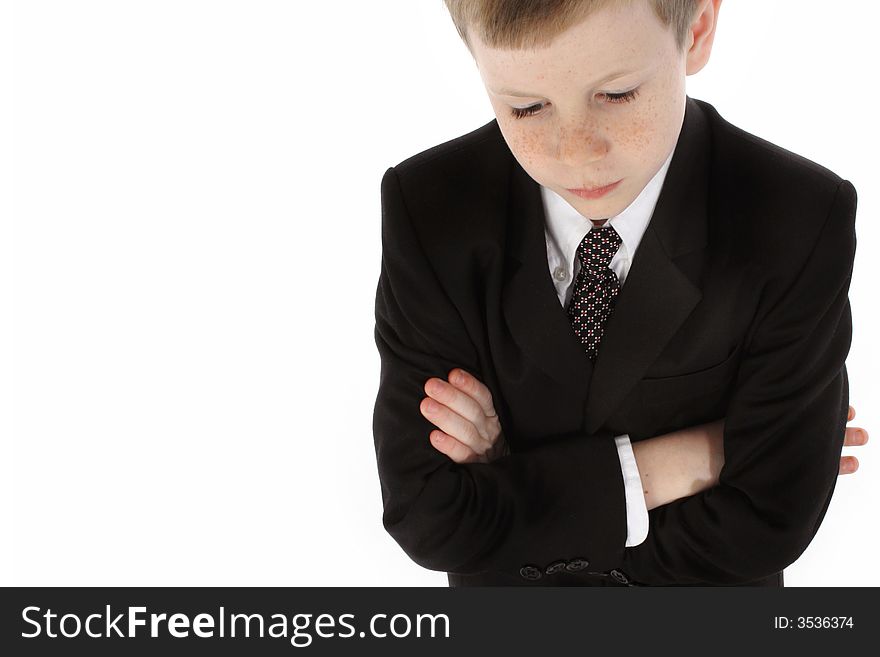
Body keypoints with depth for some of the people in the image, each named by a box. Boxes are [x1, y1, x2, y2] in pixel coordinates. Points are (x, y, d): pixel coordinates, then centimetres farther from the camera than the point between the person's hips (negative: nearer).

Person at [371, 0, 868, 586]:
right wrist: (655, 471, -27)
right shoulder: (427, 212, -25)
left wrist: (515, 478, -26)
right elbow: (426, 519, -25)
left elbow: (762, 531, -26)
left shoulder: (802, 224, -27)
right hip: (508, 589, 1)